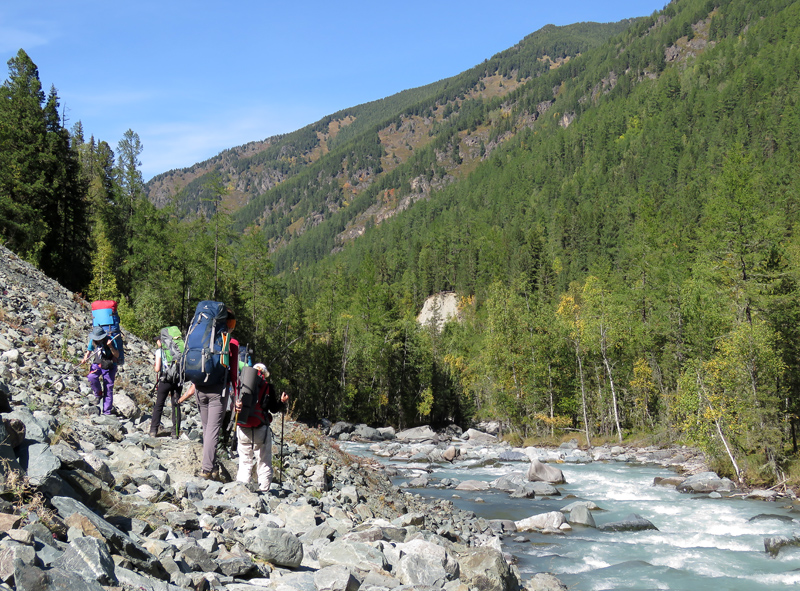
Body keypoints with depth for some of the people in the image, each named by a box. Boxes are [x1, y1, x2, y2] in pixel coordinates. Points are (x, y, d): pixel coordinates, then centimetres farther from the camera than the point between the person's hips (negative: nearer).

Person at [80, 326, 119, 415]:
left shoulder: (109, 340, -12)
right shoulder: (92, 341, -2)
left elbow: (117, 355, -13)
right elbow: (89, 352, 11)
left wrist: (111, 347, -29)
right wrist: (85, 359, -10)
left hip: (109, 366, -3)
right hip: (97, 364, 3)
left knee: (108, 389, -3)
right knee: (92, 377, -29)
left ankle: (106, 411, 5)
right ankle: (98, 394, -1)